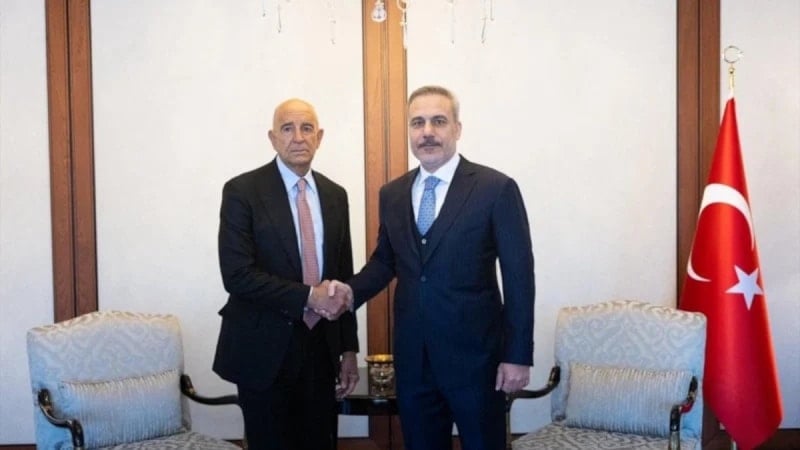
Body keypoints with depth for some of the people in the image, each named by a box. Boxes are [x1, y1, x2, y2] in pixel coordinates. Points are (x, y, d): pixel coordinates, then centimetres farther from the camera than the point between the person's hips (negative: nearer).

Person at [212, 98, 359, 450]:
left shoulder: (335, 195, 8)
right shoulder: (242, 191, -8)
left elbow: (343, 276, 10)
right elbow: (237, 274, -17)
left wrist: (349, 348, 8)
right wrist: (308, 296, -20)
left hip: (322, 347, 4)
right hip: (265, 349, -4)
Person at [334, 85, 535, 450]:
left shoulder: (496, 189, -9)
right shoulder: (392, 194, 6)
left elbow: (518, 275, -9)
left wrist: (518, 355, -10)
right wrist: (351, 290, -4)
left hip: (475, 353, -4)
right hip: (412, 355, 4)